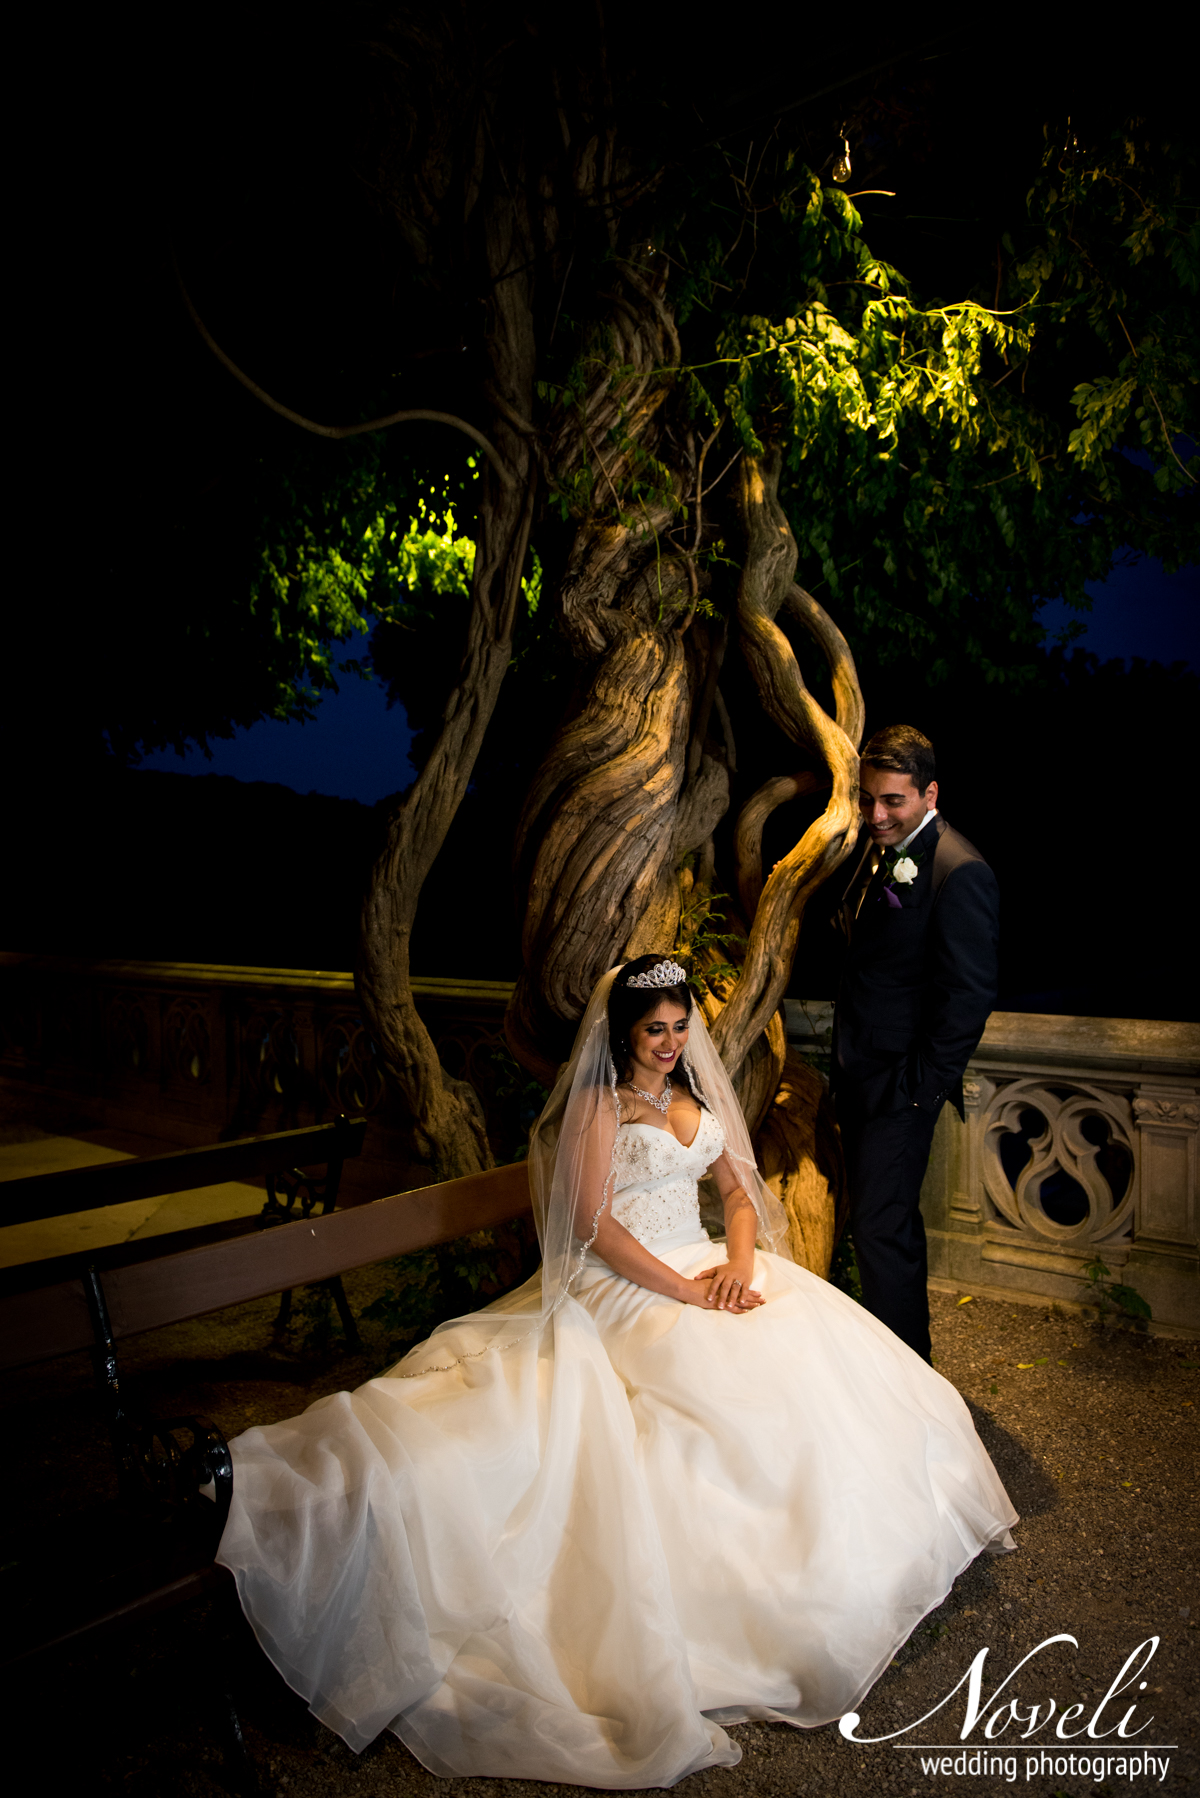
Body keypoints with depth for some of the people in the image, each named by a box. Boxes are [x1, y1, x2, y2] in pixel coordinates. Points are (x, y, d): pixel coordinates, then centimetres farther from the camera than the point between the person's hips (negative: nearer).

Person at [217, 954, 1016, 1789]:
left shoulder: (697, 1096, 13)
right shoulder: (598, 1106, -8)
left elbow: (740, 1188, 12)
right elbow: (595, 1225, -14)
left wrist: (738, 1262, -8)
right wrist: (687, 1292, -18)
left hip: (707, 1266, 7)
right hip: (626, 1285, -7)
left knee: (822, 1349, -11)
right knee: (754, 1382, -26)